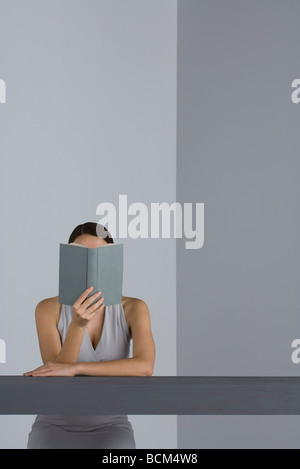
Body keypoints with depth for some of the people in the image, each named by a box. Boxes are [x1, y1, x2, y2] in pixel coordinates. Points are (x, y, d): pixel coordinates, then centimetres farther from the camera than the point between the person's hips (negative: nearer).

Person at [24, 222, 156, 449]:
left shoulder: (133, 308, -7)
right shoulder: (48, 309, -7)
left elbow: (145, 366, -24)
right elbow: (56, 379, -17)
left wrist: (73, 368, -27)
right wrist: (77, 324, -33)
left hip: (109, 427, 0)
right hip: (56, 425, 0)